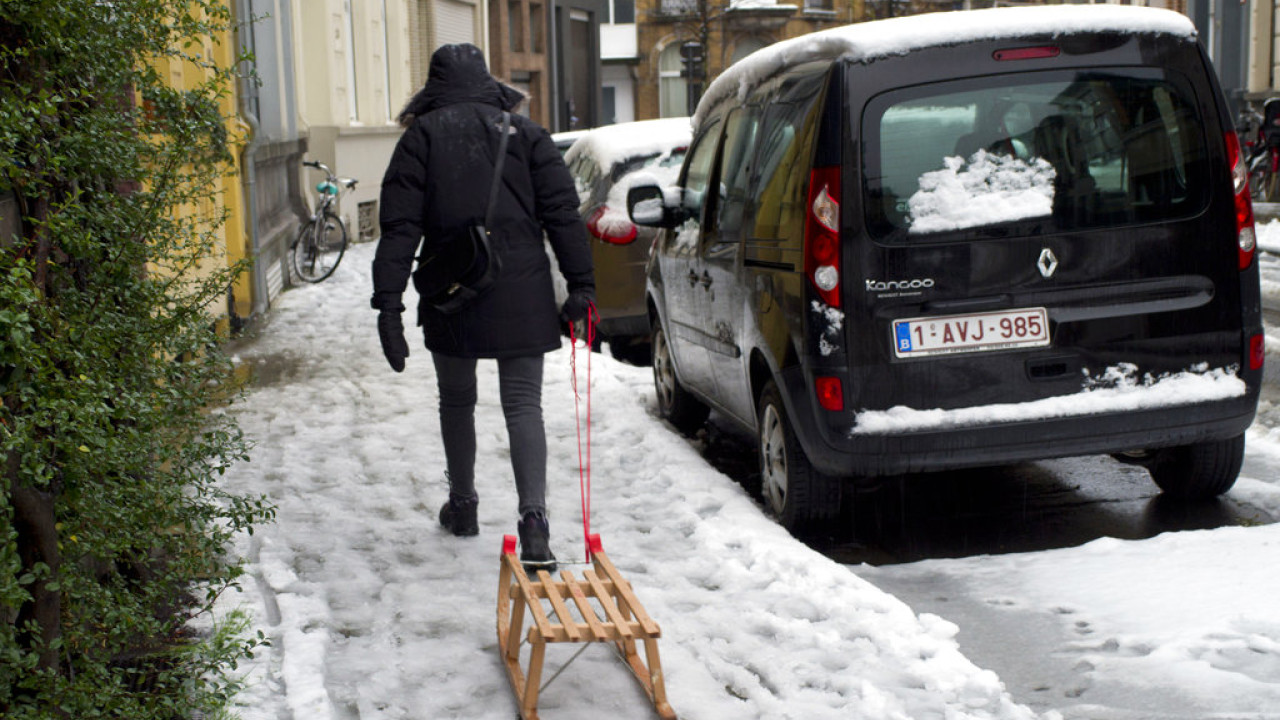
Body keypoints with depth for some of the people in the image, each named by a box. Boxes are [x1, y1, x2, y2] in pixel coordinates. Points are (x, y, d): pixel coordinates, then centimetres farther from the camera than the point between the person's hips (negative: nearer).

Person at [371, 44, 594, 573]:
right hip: (521, 292, 0)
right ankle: (533, 516, -16)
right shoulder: (525, 132, 7)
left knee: (456, 400, 18)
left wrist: (388, 302, -6)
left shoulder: (422, 136, 2)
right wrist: (581, 285, 2)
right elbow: (563, 214, 1)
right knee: (523, 405, 1)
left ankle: (462, 506, 32)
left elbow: (400, 225, -5)